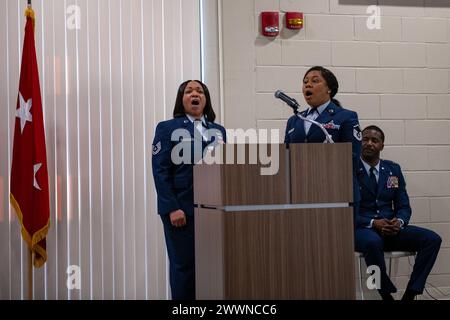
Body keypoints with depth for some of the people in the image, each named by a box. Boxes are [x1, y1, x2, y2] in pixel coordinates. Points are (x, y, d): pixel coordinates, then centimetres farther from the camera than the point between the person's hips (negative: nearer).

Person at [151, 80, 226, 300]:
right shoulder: (167, 128, 3)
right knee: (183, 265, 0)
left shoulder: (218, 131, 15)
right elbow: (160, 171, -5)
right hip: (182, 208, -4)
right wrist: (172, 208, -14)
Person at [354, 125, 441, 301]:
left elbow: (404, 206, 11)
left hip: (391, 229, 5)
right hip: (361, 229, -5)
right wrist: (373, 223, -21)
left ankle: (409, 294, -15)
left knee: (432, 239, -17)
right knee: (373, 242, -40)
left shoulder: (393, 169, 12)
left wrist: (399, 221, -13)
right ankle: (387, 294, -20)